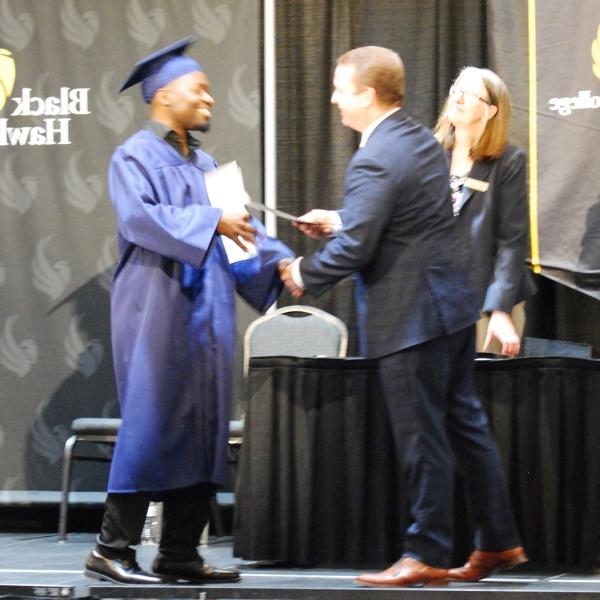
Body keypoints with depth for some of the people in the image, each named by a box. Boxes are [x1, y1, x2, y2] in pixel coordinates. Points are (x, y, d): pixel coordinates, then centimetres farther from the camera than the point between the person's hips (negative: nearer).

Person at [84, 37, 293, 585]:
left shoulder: (205, 165, 19)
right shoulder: (134, 158, -3)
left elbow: (238, 223, 13)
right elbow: (139, 216, -20)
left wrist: (278, 259, -4)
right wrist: (211, 222, -26)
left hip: (205, 313, 8)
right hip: (157, 313, -8)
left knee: (202, 430, 5)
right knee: (153, 426, -10)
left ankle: (180, 555, 8)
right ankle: (111, 551, -4)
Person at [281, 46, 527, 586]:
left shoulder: (374, 161, -20)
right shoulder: (423, 141, 10)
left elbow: (353, 249, -22)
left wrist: (304, 274, -6)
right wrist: (340, 220, 16)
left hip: (411, 317, -10)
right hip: (454, 302, 10)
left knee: (421, 438, -2)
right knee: (465, 423, 15)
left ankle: (426, 556, 6)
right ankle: (499, 541, 21)